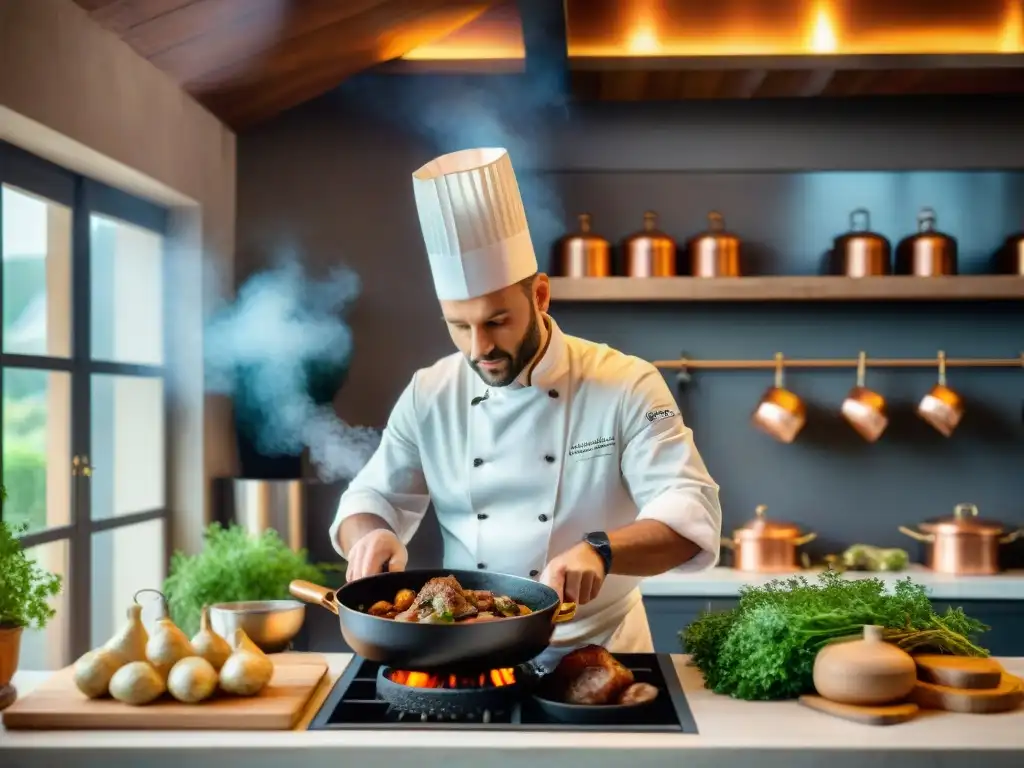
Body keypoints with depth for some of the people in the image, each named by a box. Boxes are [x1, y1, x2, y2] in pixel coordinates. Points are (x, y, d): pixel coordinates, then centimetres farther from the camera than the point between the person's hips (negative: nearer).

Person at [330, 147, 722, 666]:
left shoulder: (626, 387, -9)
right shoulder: (429, 394, 1)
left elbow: (692, 513, -14)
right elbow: (370, 500, 8)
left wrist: (601, 550, -33)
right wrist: (371, 537, -16)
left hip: (596, 648, -2)